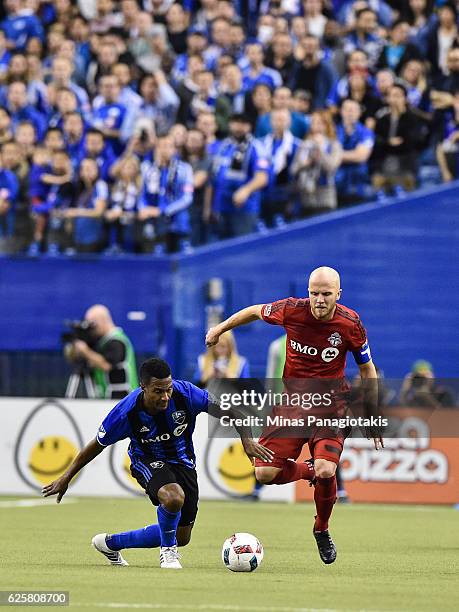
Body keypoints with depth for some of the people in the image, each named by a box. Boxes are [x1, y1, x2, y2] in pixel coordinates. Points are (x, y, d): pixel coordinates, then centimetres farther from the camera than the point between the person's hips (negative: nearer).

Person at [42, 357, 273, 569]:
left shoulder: (185, 393, -26)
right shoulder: (126, 412, -27)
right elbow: (98, 444, -11)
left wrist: (246, 439, -25)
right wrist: (66, 478, -2)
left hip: (182, 461, 4)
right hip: (148, 462, -4)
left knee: (182, 537, 10)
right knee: (173, 497, -38)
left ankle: (110, 543, 29)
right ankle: (168, 551, -8)